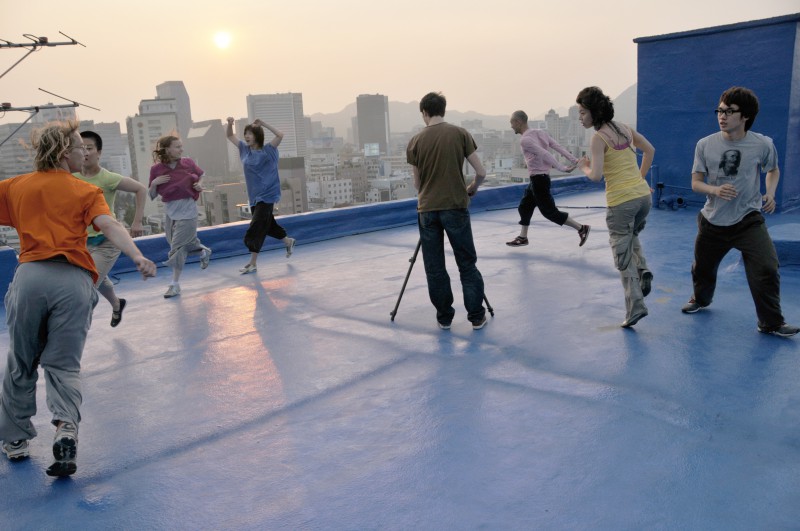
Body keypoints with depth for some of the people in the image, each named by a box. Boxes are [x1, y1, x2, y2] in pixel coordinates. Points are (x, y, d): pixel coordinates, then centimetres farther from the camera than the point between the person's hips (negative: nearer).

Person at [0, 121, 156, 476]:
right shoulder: (86, 191, 7)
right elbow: (109, 225, -11)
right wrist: (138, 257, -24)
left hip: (30, 276, 2)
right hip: (73, 280, -2)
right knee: (64, 365, 7)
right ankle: (66, 427, -15)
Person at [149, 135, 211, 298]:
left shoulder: (188, 163, -8)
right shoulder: (156, 169, -7)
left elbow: (201, 175, 14)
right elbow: (152, 196, -1)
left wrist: (199, 185, -6)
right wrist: (154, 183, -19)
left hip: (187, 210, -3)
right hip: (170, 210, 3)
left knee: (177, 247, -3)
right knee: (182, 244, 15)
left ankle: (175, 285, 8)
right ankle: (204, 251, 45)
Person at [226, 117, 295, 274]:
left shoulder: (267, 150, -9)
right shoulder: (245, 149, 7)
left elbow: (280, 135, -22)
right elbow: (230, 136, 16)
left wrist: (263, 123, -24)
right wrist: (230, 124, -3)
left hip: (266, 196, -7)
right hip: (254, 196, 7)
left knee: (255, 230, -9)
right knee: (267, 225, 19)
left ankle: (253, 263, -1)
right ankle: (289, 241, 41)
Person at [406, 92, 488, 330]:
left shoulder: (416, 141, 3)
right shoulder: (460, 134, 0)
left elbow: (417, 183, 10)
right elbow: (481, 173, -1)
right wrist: (471, 190, 19)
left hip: (427, 210, 1)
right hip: (455, 207, -1)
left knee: (434, 268, 9)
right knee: (467, 265, 8)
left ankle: (444, 317, 17)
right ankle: (477, 316, 12)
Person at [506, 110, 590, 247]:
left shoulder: (525, 140, -18)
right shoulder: (540, 133, 9)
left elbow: (544, 154, -23)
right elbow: (558, 147, 4)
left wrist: (562, 168, -24)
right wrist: (574, 160, 1)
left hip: (539, 179, -10)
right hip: (537, 178, 10)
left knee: (549, 211, -3)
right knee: (524, 207, 18)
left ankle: (581, 228, 2)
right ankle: (523, 237, 28)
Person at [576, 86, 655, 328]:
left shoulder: (598, 138, -12)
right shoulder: (625, 129, 10)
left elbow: (596, 175, -20)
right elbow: (650, 150, 20)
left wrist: (584, 166, 0)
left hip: (621, 202, -7)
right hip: (644, 195, 7)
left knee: (623, 257, 5)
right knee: (631, 235, 34)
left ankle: (635, 307, 4)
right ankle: (643, 270, 10)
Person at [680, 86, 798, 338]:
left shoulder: (762, 145, -8)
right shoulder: (705, 145, -7)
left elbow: (773, 170, 12)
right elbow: (696, 183, -4)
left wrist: (770, 193, -6)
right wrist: (715, 190, -25)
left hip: (748, 220, -1)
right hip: (712, 221, 2)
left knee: (766, 269, -14)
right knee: (702, 267, 17)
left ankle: (771, 322, 5)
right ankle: (701, 298, 49)